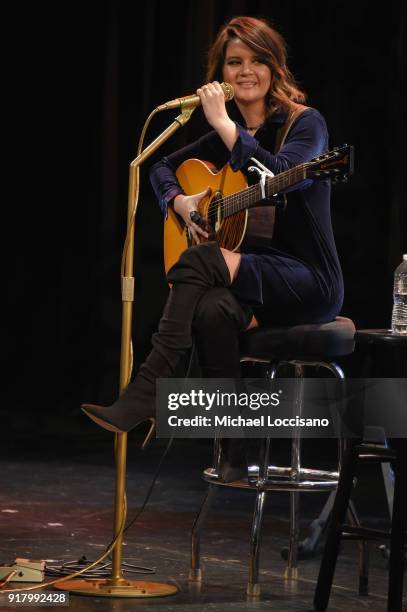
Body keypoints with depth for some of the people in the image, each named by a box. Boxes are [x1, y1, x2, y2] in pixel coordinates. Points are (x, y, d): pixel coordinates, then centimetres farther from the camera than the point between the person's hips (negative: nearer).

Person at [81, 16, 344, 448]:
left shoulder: (304, 123, -5)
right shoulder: (223, 137, 14)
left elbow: (278, 175, -26)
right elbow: (163, 168, 26)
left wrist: (223, 122, -23)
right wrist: (179, 202, 4)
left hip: (310, 282, -5)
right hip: (251, 275, 5)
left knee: (200, 261, -31)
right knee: (212, 310, -33)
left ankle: (145, 393, -35)